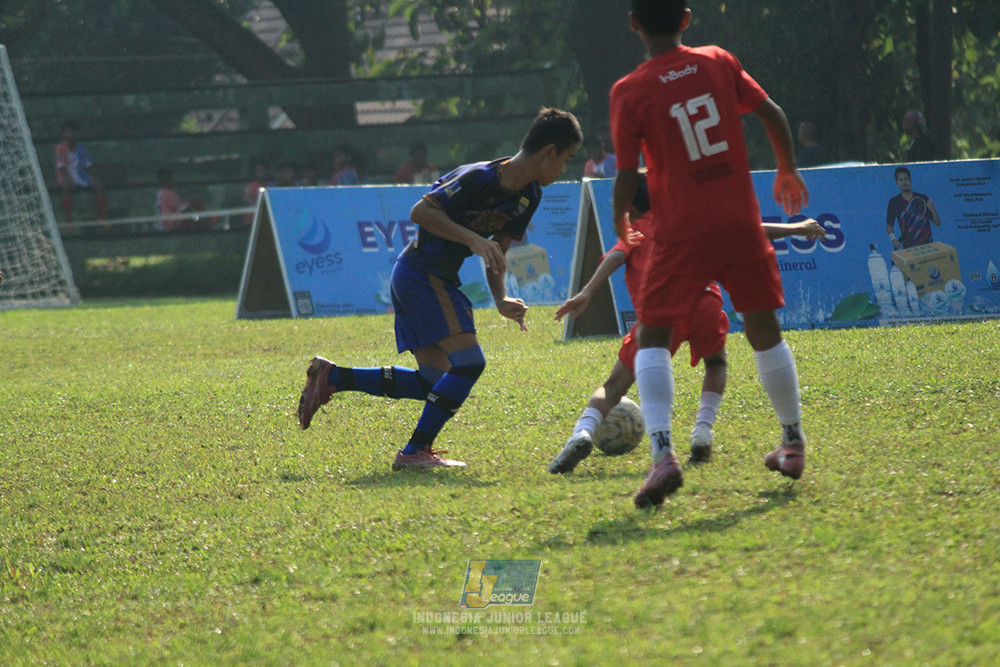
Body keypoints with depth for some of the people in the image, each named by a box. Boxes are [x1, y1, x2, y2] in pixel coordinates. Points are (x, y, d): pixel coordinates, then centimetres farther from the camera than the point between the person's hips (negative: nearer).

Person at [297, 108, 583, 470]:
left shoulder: (529, 195, 6)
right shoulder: (480, 178, -21)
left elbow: (496, 252, 12)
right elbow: (420, 211, -20)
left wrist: (501, 299, -4)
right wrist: (472, 239, -27)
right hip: (423, 274, -10)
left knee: (437, 382, 8)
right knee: (468, 361, -17)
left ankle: (331, 377, 14)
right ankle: (415, 451, -10)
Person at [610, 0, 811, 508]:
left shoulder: (629, 92, -7)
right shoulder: (718, 63, 4)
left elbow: (627, 177, -7)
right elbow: (772, 114, 6)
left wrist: (620, 223, 13)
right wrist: (787, 171, 23)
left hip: (680, 233, -3)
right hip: (740, 221, 3)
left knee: (652, 337, 2)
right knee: (764, 329, 18)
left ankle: (663, 453, -19)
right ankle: (793, 444, 29)